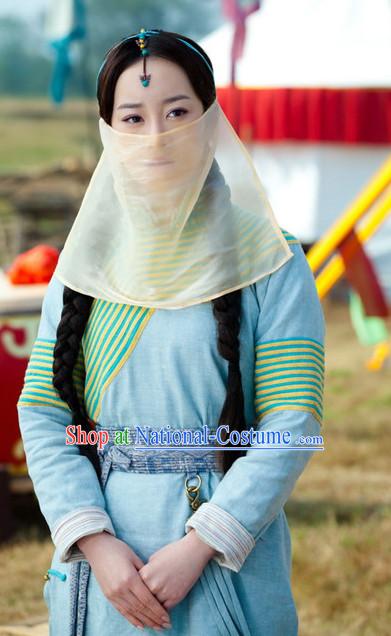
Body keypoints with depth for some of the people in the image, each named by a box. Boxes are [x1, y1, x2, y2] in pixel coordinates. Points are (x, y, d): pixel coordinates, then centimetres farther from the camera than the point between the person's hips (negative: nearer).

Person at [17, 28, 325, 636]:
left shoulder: (266, 262, -4)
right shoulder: (86, 261, 5)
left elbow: (293, 423, -10)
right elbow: (42, 412, 0)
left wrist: (200, 545, -17)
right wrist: (94, 540, -13)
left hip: (227, 566, -2)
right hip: (102, 558, 3)